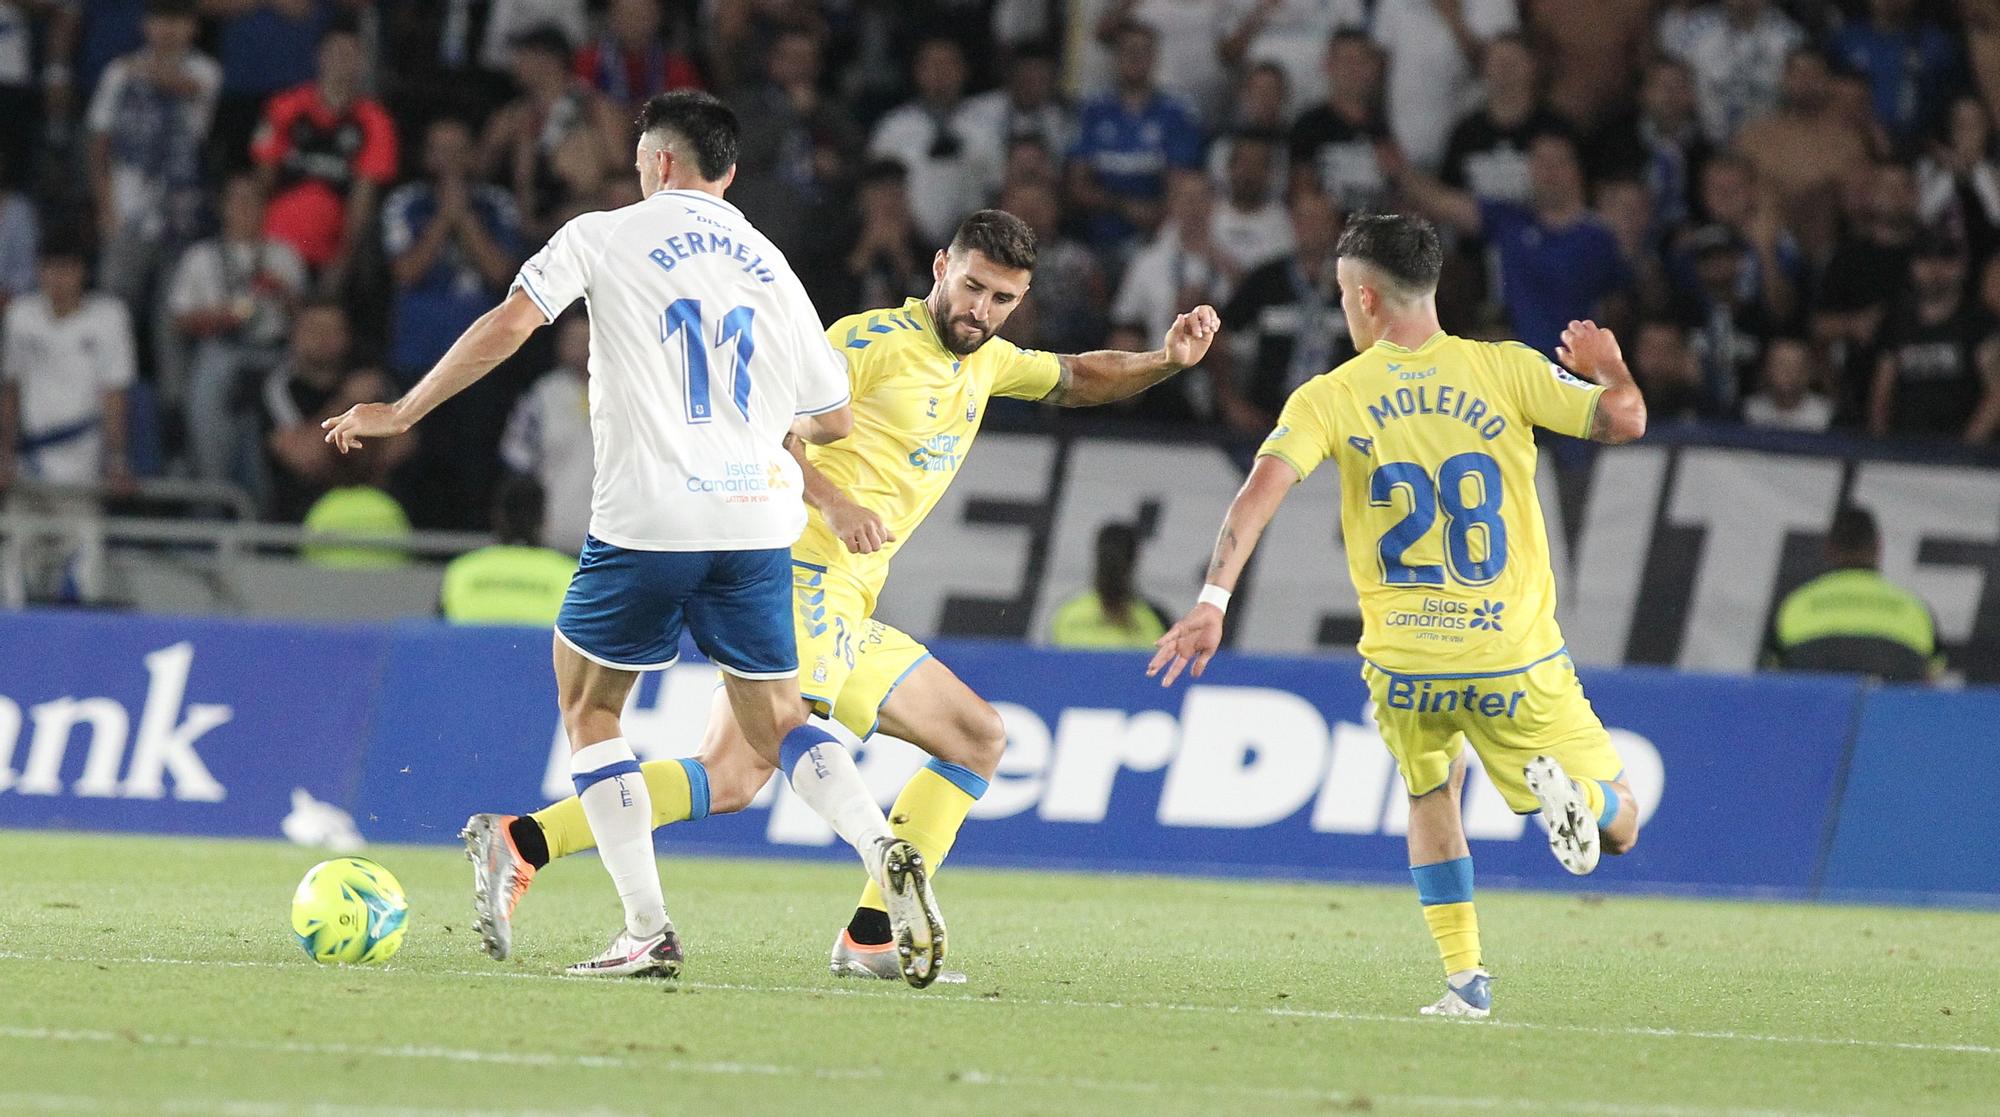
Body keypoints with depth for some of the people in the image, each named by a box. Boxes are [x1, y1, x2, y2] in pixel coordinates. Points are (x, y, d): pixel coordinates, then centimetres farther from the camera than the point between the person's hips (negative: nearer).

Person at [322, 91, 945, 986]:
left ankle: (648, 930, 2)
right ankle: (884, 852, -14)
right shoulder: (771, 267, 15)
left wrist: (401, 412, -1)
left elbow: (509, 324, -9)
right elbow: (835, 418, 18)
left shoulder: (604, 237, 3)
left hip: (648, 518, -4)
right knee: (776, 729, 14)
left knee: (588, 709, 13)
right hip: (757, 518, 4)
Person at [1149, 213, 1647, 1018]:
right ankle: (1570, 791, -24)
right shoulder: (1506, 370, 0)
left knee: (1431, 797, 28)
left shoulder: (1329, 398, 0)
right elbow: (1624, 419, -2)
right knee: (1617, 825, 13)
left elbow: (1261, 491, -12)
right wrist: (1607, 365, 20)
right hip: (1516, 659, -1)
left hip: (1403, 661, 1)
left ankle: (1463, 976, 11)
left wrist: (1213, 601, -16)